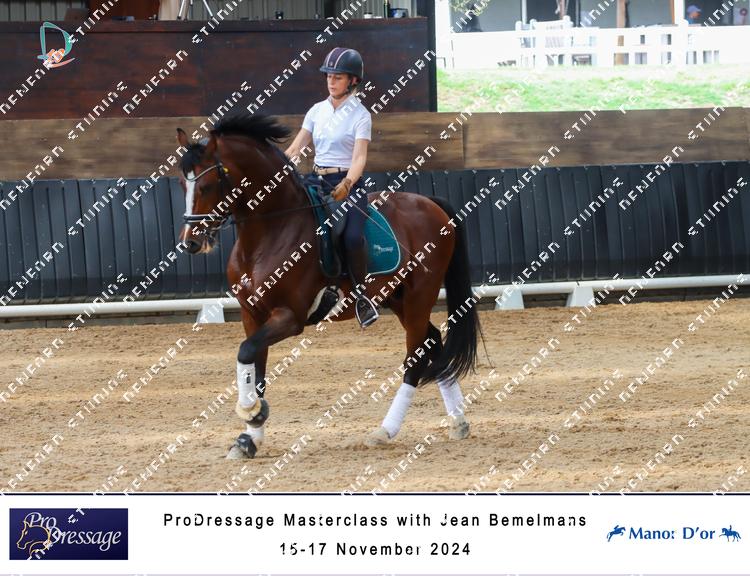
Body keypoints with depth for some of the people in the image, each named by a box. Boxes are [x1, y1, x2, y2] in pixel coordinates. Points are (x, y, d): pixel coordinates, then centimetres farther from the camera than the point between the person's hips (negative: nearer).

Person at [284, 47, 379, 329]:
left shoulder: (360, 115, -3)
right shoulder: (317, 110, 11)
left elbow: (359, 158, -13)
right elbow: (295, 149, 10)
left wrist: (346, 185, -31)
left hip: (349, 182, -5)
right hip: (317, 179, 5)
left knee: (353, 237, -29)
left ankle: (360, 294, -9)